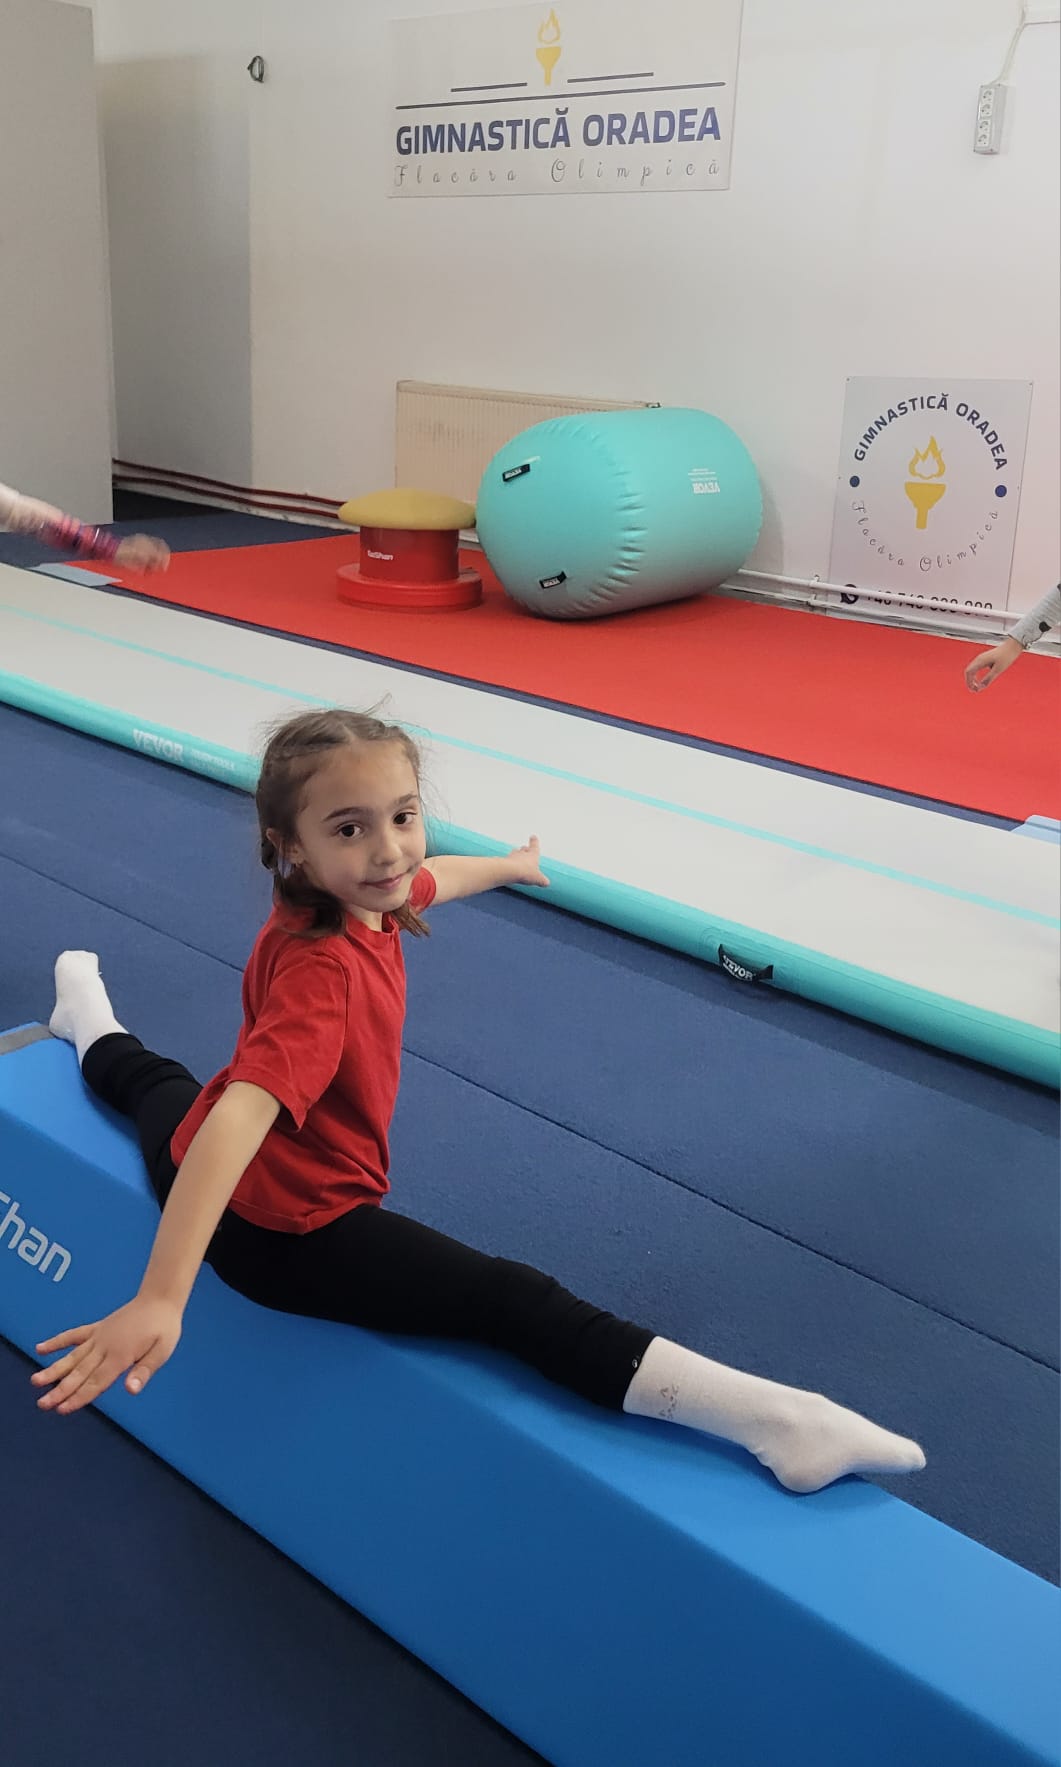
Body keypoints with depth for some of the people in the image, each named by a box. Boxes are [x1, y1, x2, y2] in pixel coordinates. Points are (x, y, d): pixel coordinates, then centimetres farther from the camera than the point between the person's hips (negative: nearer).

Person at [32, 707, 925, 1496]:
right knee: (515, 1302, -23)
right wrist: (162, 1298, -56)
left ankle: (97, 1032, 76)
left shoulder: (360, 893, -9)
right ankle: (770, 1419, -33)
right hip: (285, 1225, -9)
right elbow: (245, 1115, -47)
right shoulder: (321, 969, -35)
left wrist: (510, 865, 35)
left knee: (167, 1091, 44)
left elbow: (424, 880, 15)